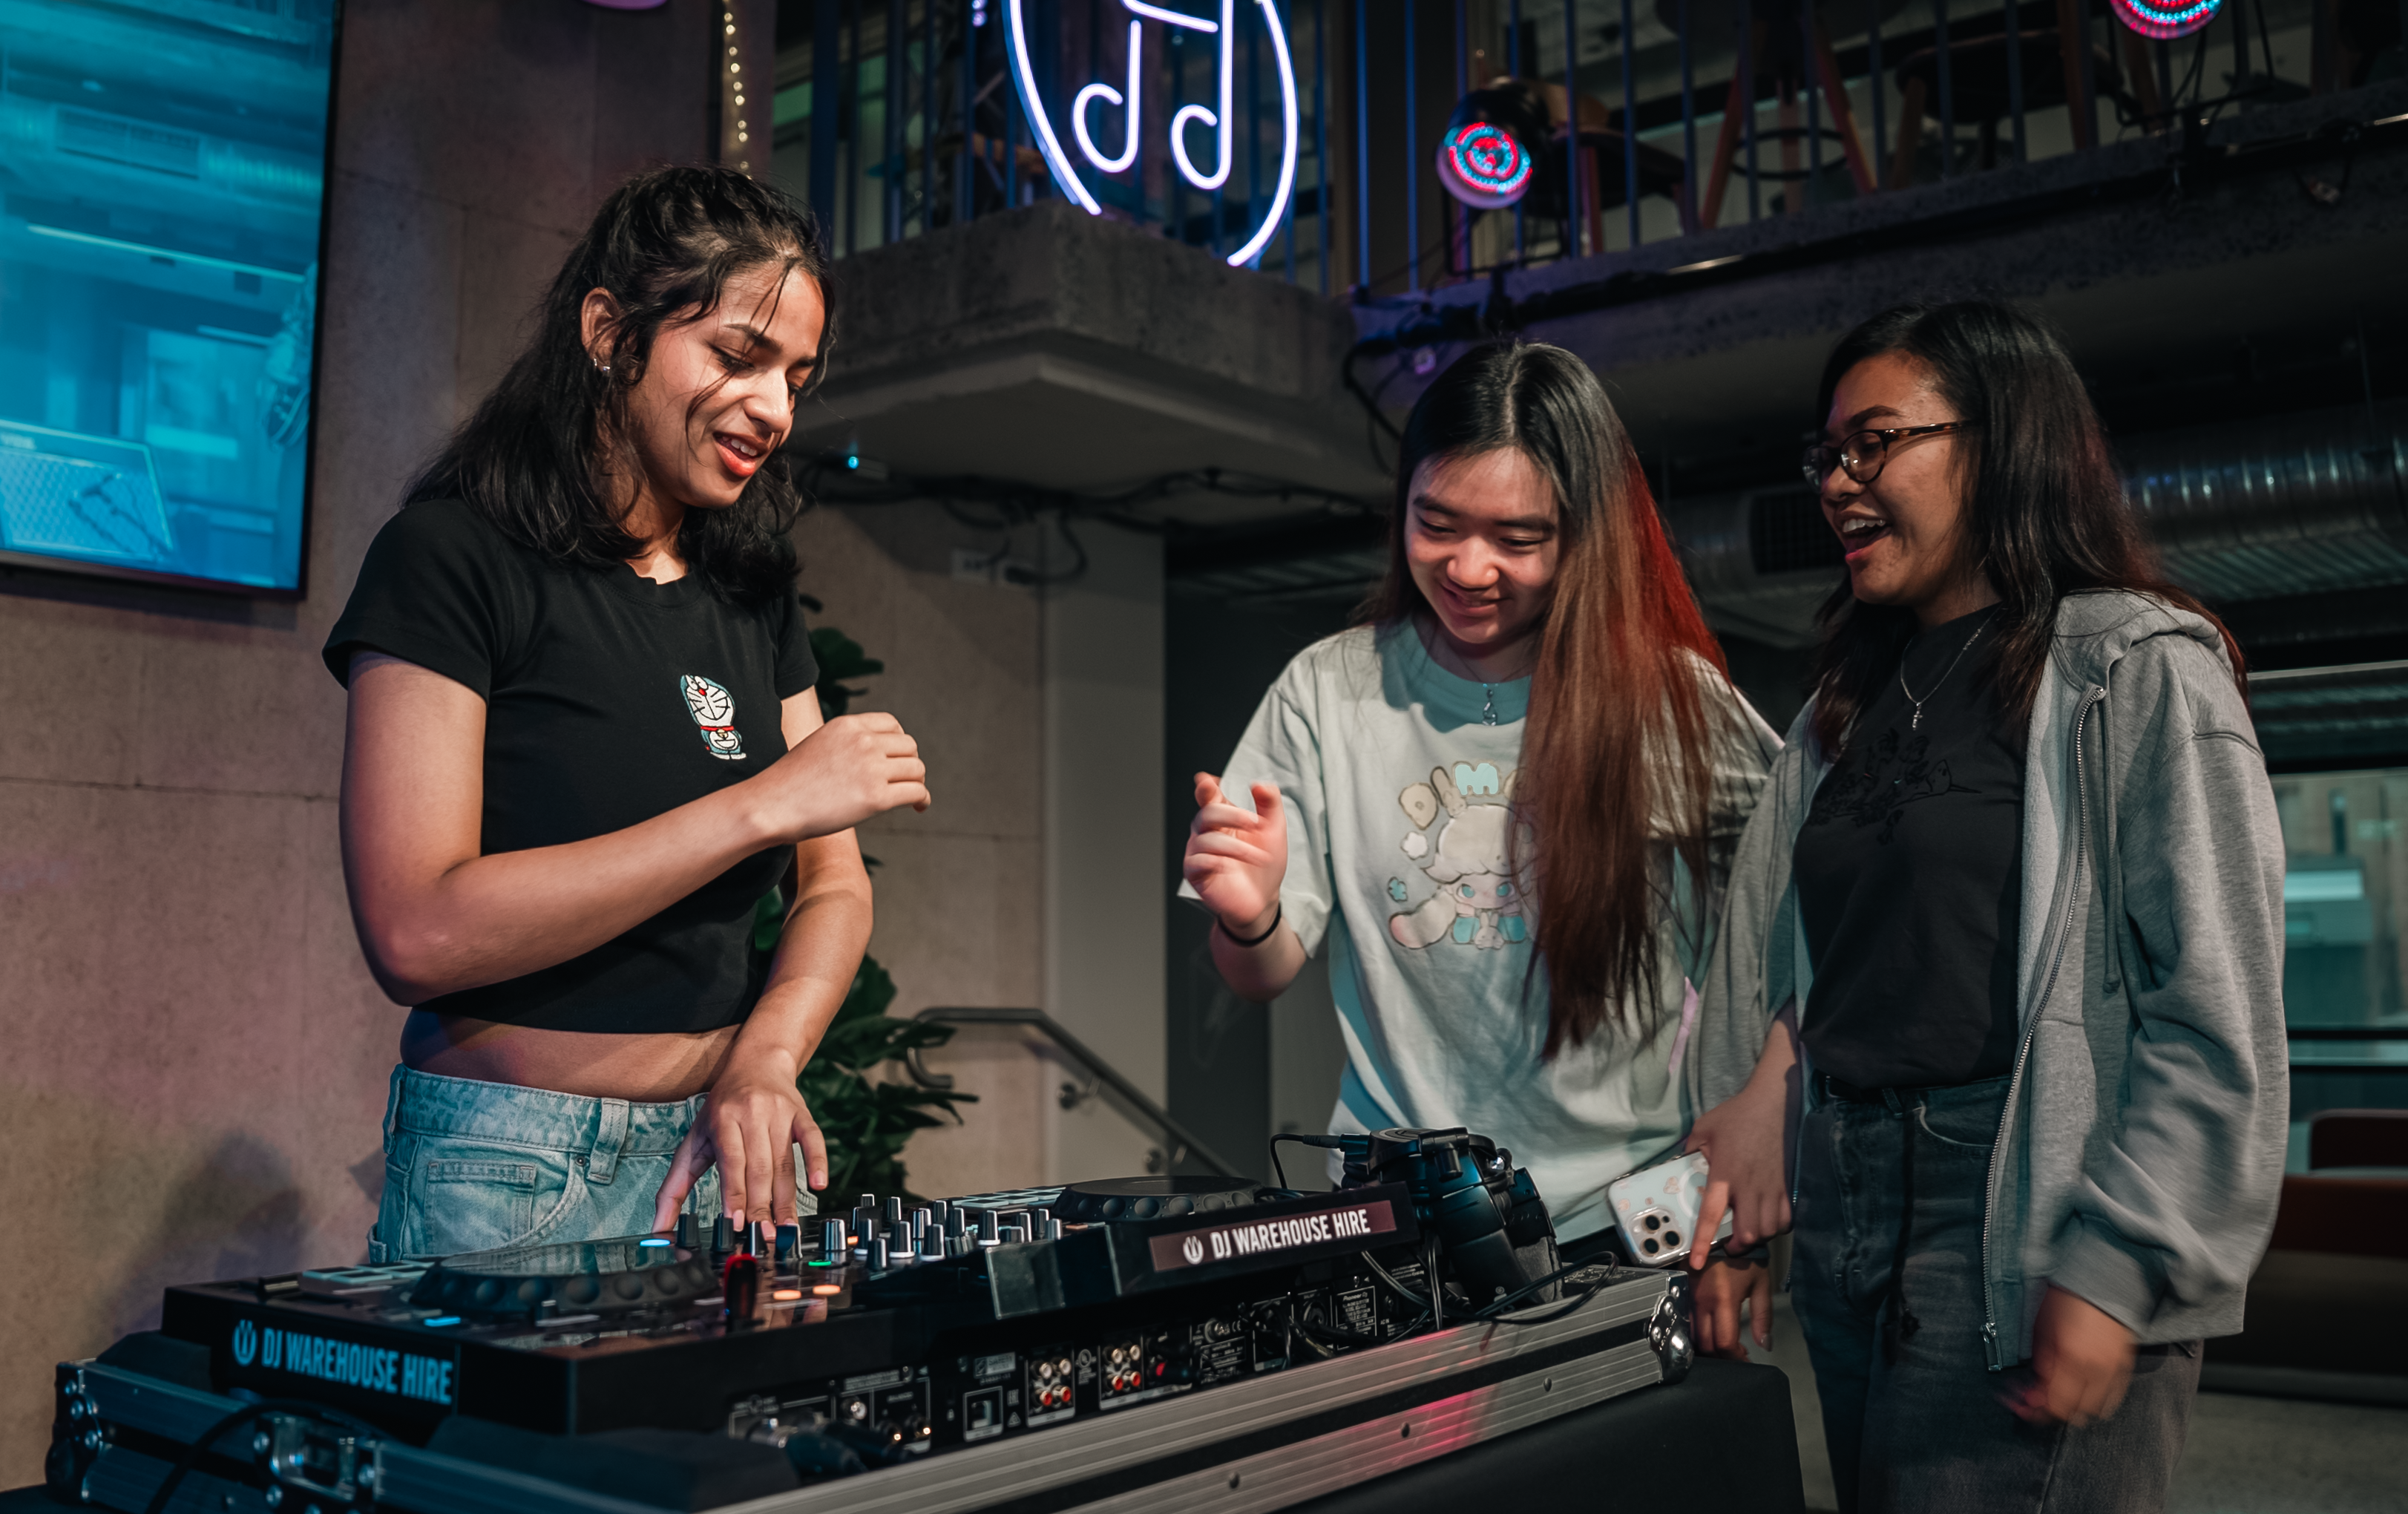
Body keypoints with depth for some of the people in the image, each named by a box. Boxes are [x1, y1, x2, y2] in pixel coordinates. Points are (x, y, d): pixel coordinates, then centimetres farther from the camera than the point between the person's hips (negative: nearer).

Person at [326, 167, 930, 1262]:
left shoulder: (755, 595, 10)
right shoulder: (452, 557, -9)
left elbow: (833, 889, 7)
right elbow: (415, 935, -19)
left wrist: (765, 1059, -13)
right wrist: (764, 803, -20)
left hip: (724, 1157, 5)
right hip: (511, 1173, -5)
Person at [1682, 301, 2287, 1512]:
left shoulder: (2138, 670, -4)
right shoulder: (1847, 711, 15)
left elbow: (2218, 1019, -11)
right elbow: (1765, 983, 13)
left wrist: (2113, 1274, -16)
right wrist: (1734, 1214, 9)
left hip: (2028, 1243, -6)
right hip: (1847, 1248, 6)